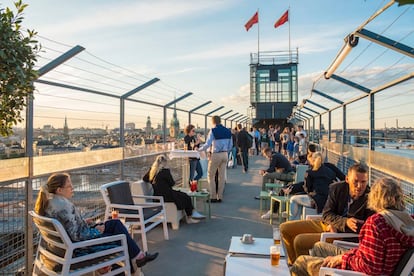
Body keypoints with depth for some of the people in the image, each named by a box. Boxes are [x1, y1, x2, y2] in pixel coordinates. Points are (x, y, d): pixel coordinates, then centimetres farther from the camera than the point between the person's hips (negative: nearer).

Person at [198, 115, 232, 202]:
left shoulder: (213, 131, -10)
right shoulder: (227, 131, 7)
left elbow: (207, 144, -14)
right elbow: (231, 145, 12)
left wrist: (198, 150, 0)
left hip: (216, 155, -6)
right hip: (225, 155, 6)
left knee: (211, 175, 7)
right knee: (222, 176, 11)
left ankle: (213, 197, 6)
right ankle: (219, 197, 16)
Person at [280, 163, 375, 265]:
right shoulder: (336, 188, -10)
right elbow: (326, 214, -6)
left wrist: (337, 226, -21)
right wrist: (345, 222, -26)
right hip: (327, 224, 6)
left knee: (299, 241, -22)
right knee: (285, 228, 1)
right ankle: (294, 265, 20)